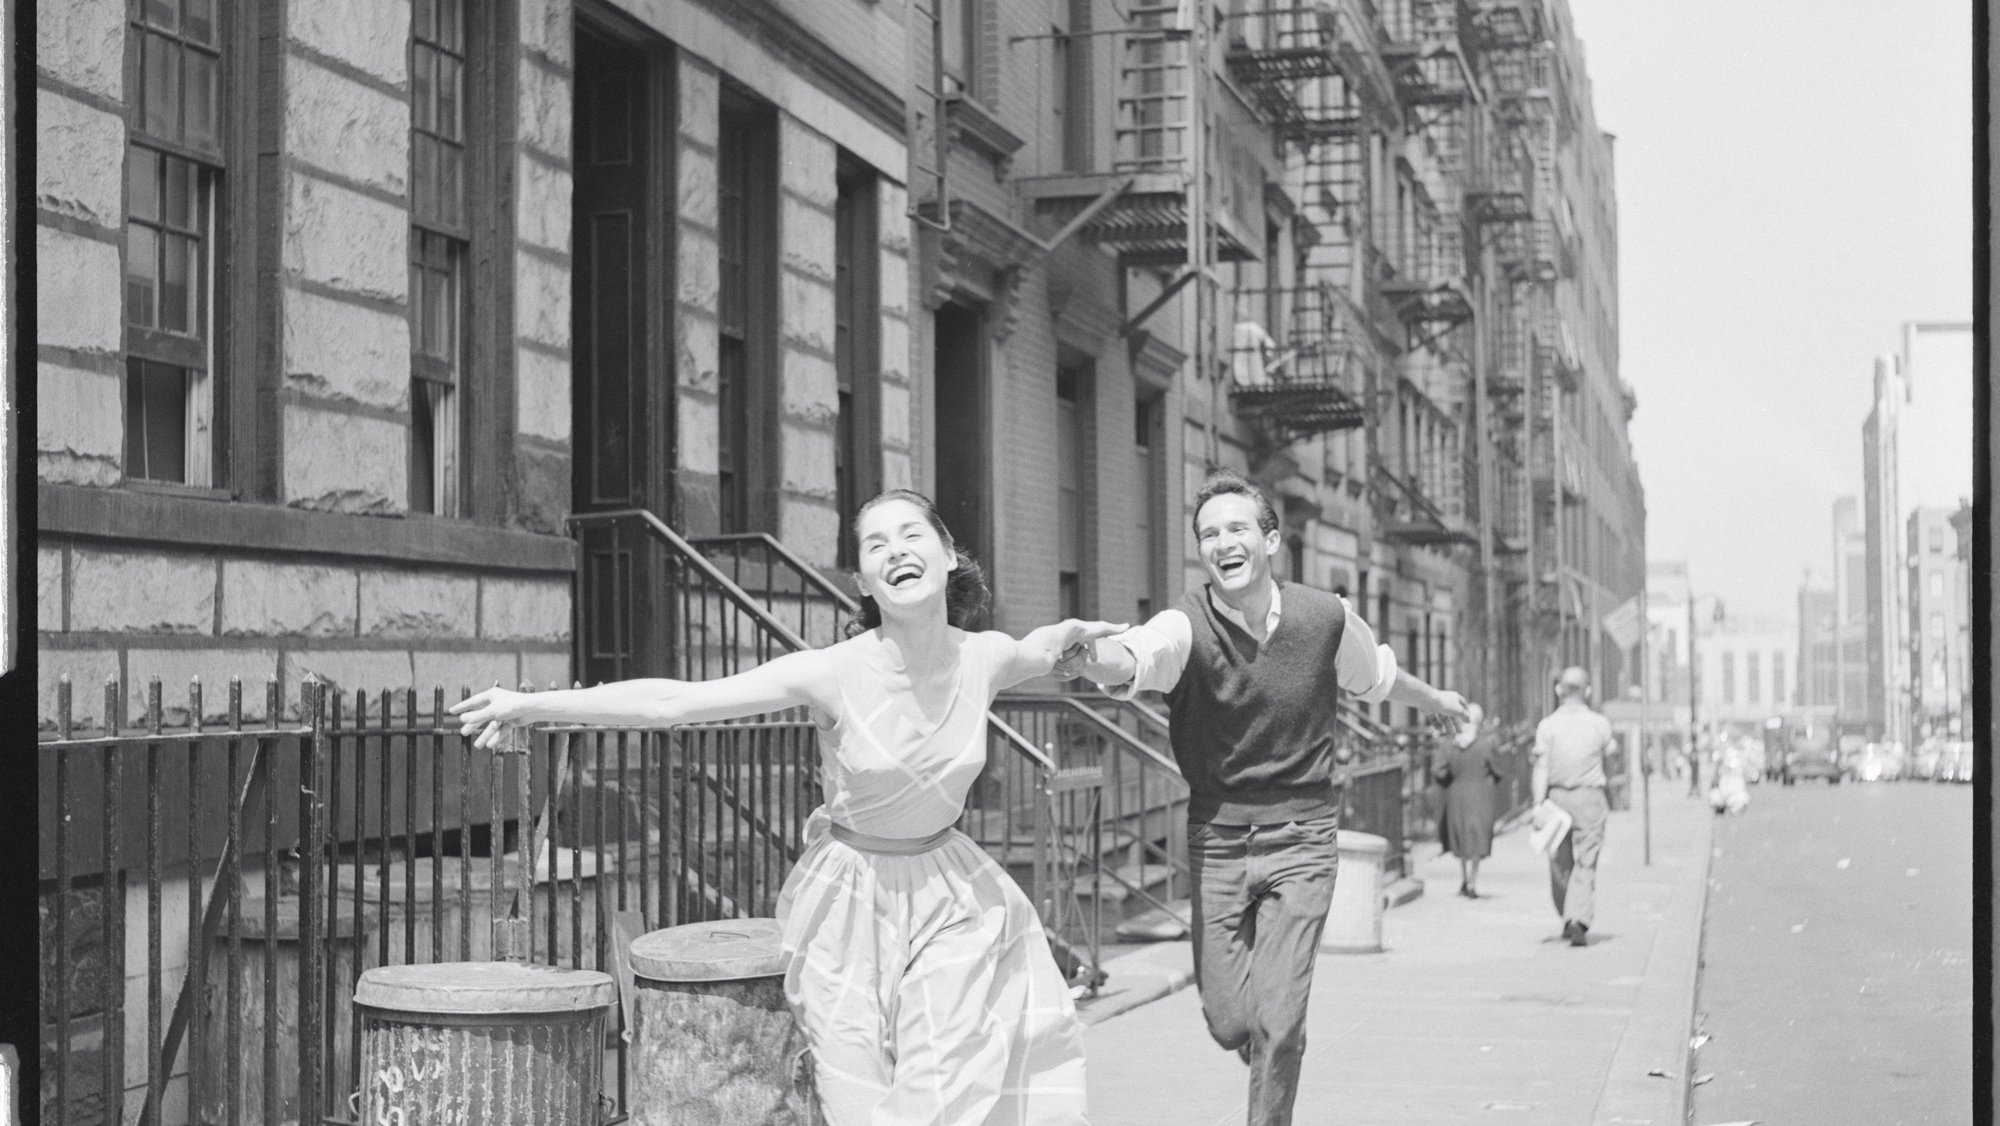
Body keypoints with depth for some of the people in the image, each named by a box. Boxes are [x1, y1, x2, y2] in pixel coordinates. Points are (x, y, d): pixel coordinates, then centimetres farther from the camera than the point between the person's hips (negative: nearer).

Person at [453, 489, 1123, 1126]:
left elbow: (1035, 653, 22)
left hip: (953, 900, 3)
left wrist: (1074, 634, 6)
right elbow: (671, 702, -22)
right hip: (853, 901, -2)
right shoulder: (835, 673, -19)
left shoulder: (985, 658, -8)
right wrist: (532, 704, -27)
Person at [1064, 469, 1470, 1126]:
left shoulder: (1326, 619, -6)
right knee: (1227, 1021, 3)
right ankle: (1275, 1070, 38)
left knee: (1276, 1021, -9)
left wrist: (1436, 701, 37)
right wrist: (1090, 657, -62)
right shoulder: (1188, 627, -14)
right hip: (1217, 841, 0)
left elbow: (1377, 677, 18)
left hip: (1301, 838, 0)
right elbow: (1136, 656, -38)